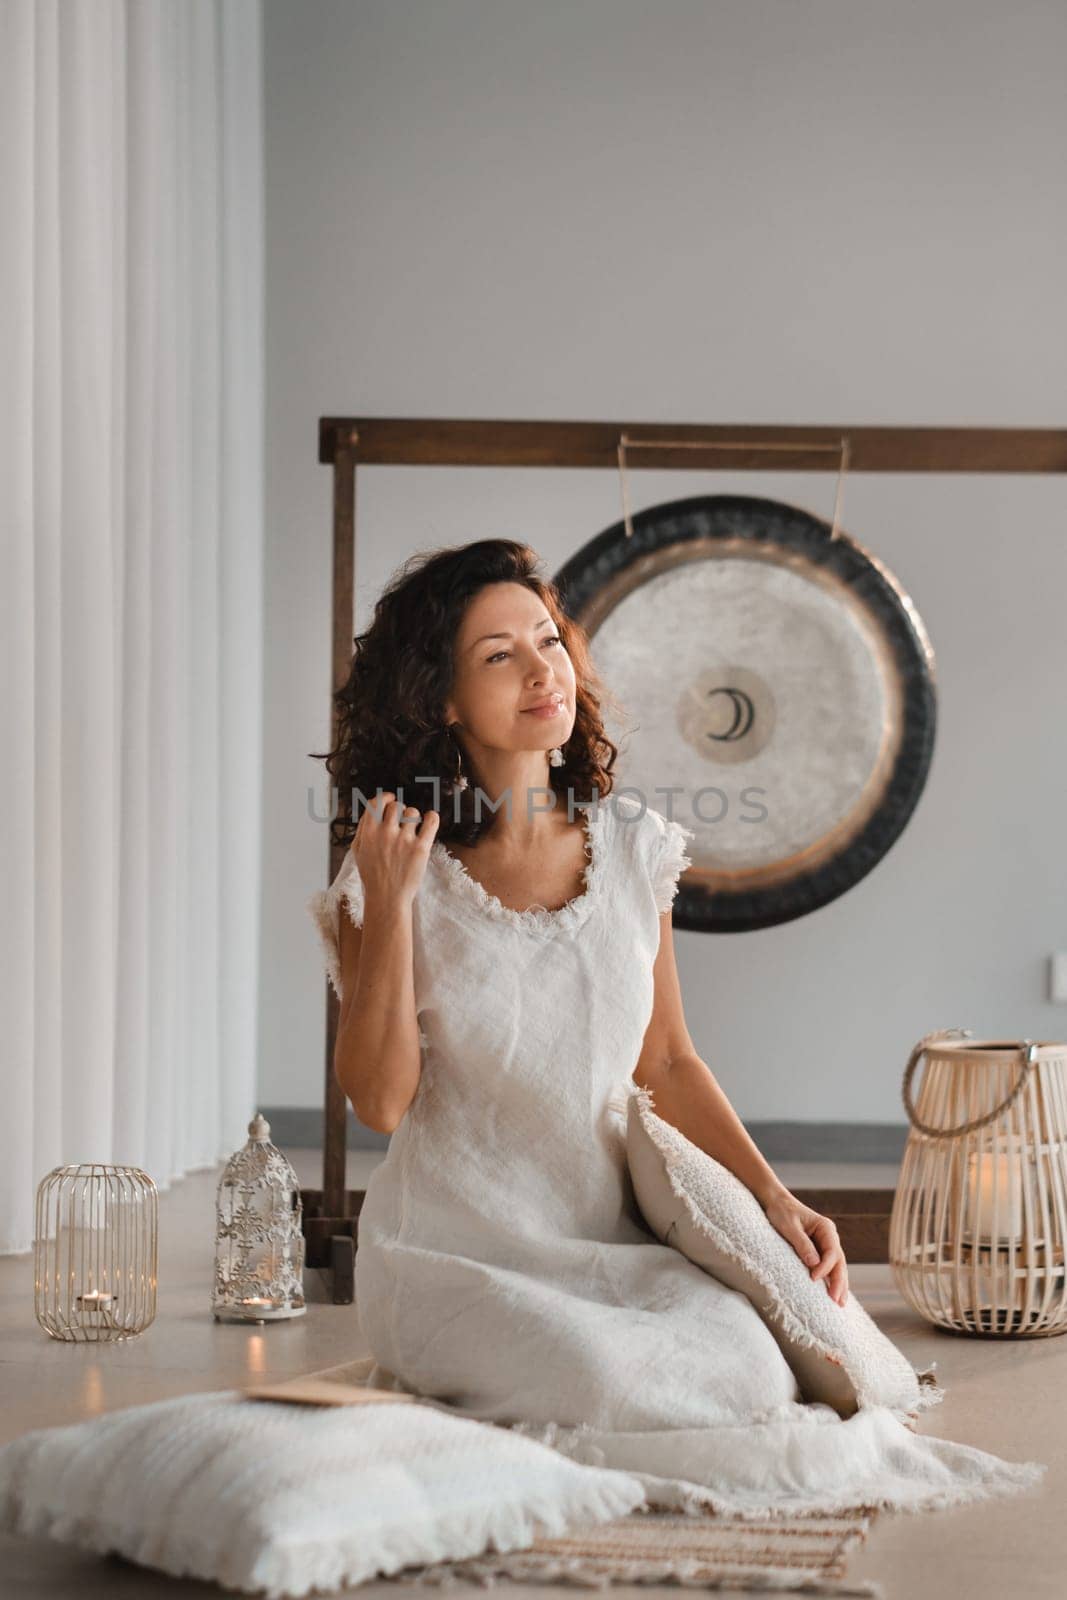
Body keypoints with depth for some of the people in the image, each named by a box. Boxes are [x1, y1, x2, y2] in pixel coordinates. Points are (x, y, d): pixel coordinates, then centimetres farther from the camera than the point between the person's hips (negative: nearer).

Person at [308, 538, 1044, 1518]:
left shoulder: (631, 847, 5)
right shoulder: (396, 871, -5)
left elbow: (666, 1064, 12)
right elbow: (380, 1099, -11)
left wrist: (773, 1197, 0)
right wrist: (388, 906, -17)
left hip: (609, 1235, 4)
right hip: (458, 1248, -4)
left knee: (753, 1370, -22)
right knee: (614, 1381, -29)